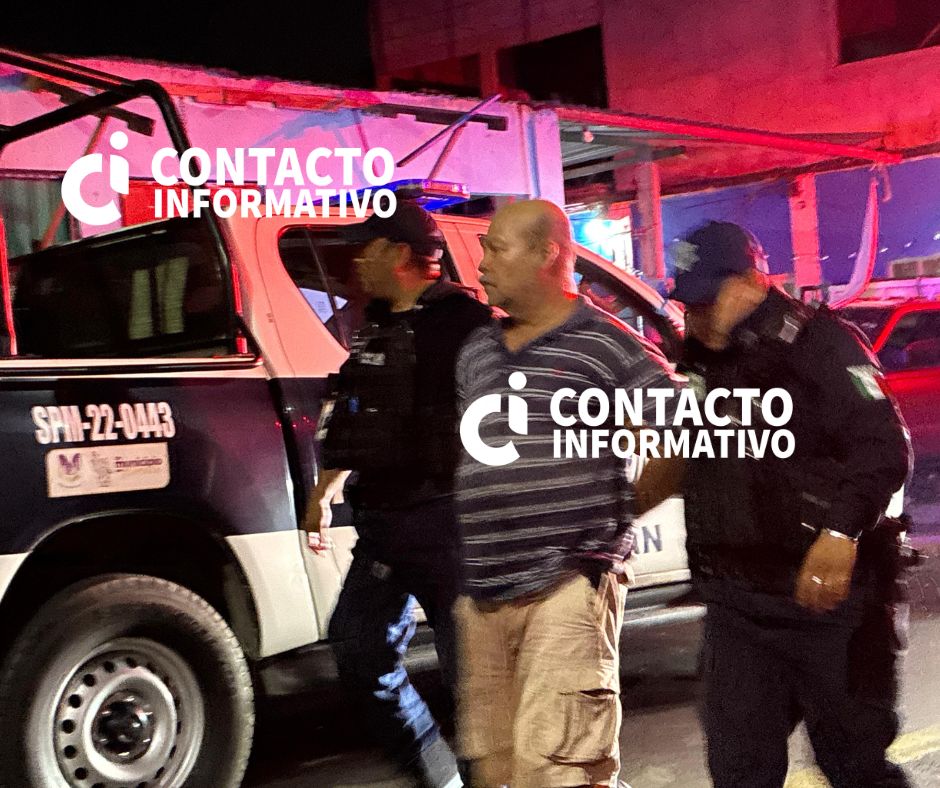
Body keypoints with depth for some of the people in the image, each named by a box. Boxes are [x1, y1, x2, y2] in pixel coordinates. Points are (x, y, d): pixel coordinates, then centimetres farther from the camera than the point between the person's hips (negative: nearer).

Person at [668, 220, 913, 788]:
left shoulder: (818, 341, -8)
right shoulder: (702, 363, 14)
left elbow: (884, 447, -17)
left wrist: (842, 530, -28)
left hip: (826, 594, -6)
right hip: (734, 601, 6)